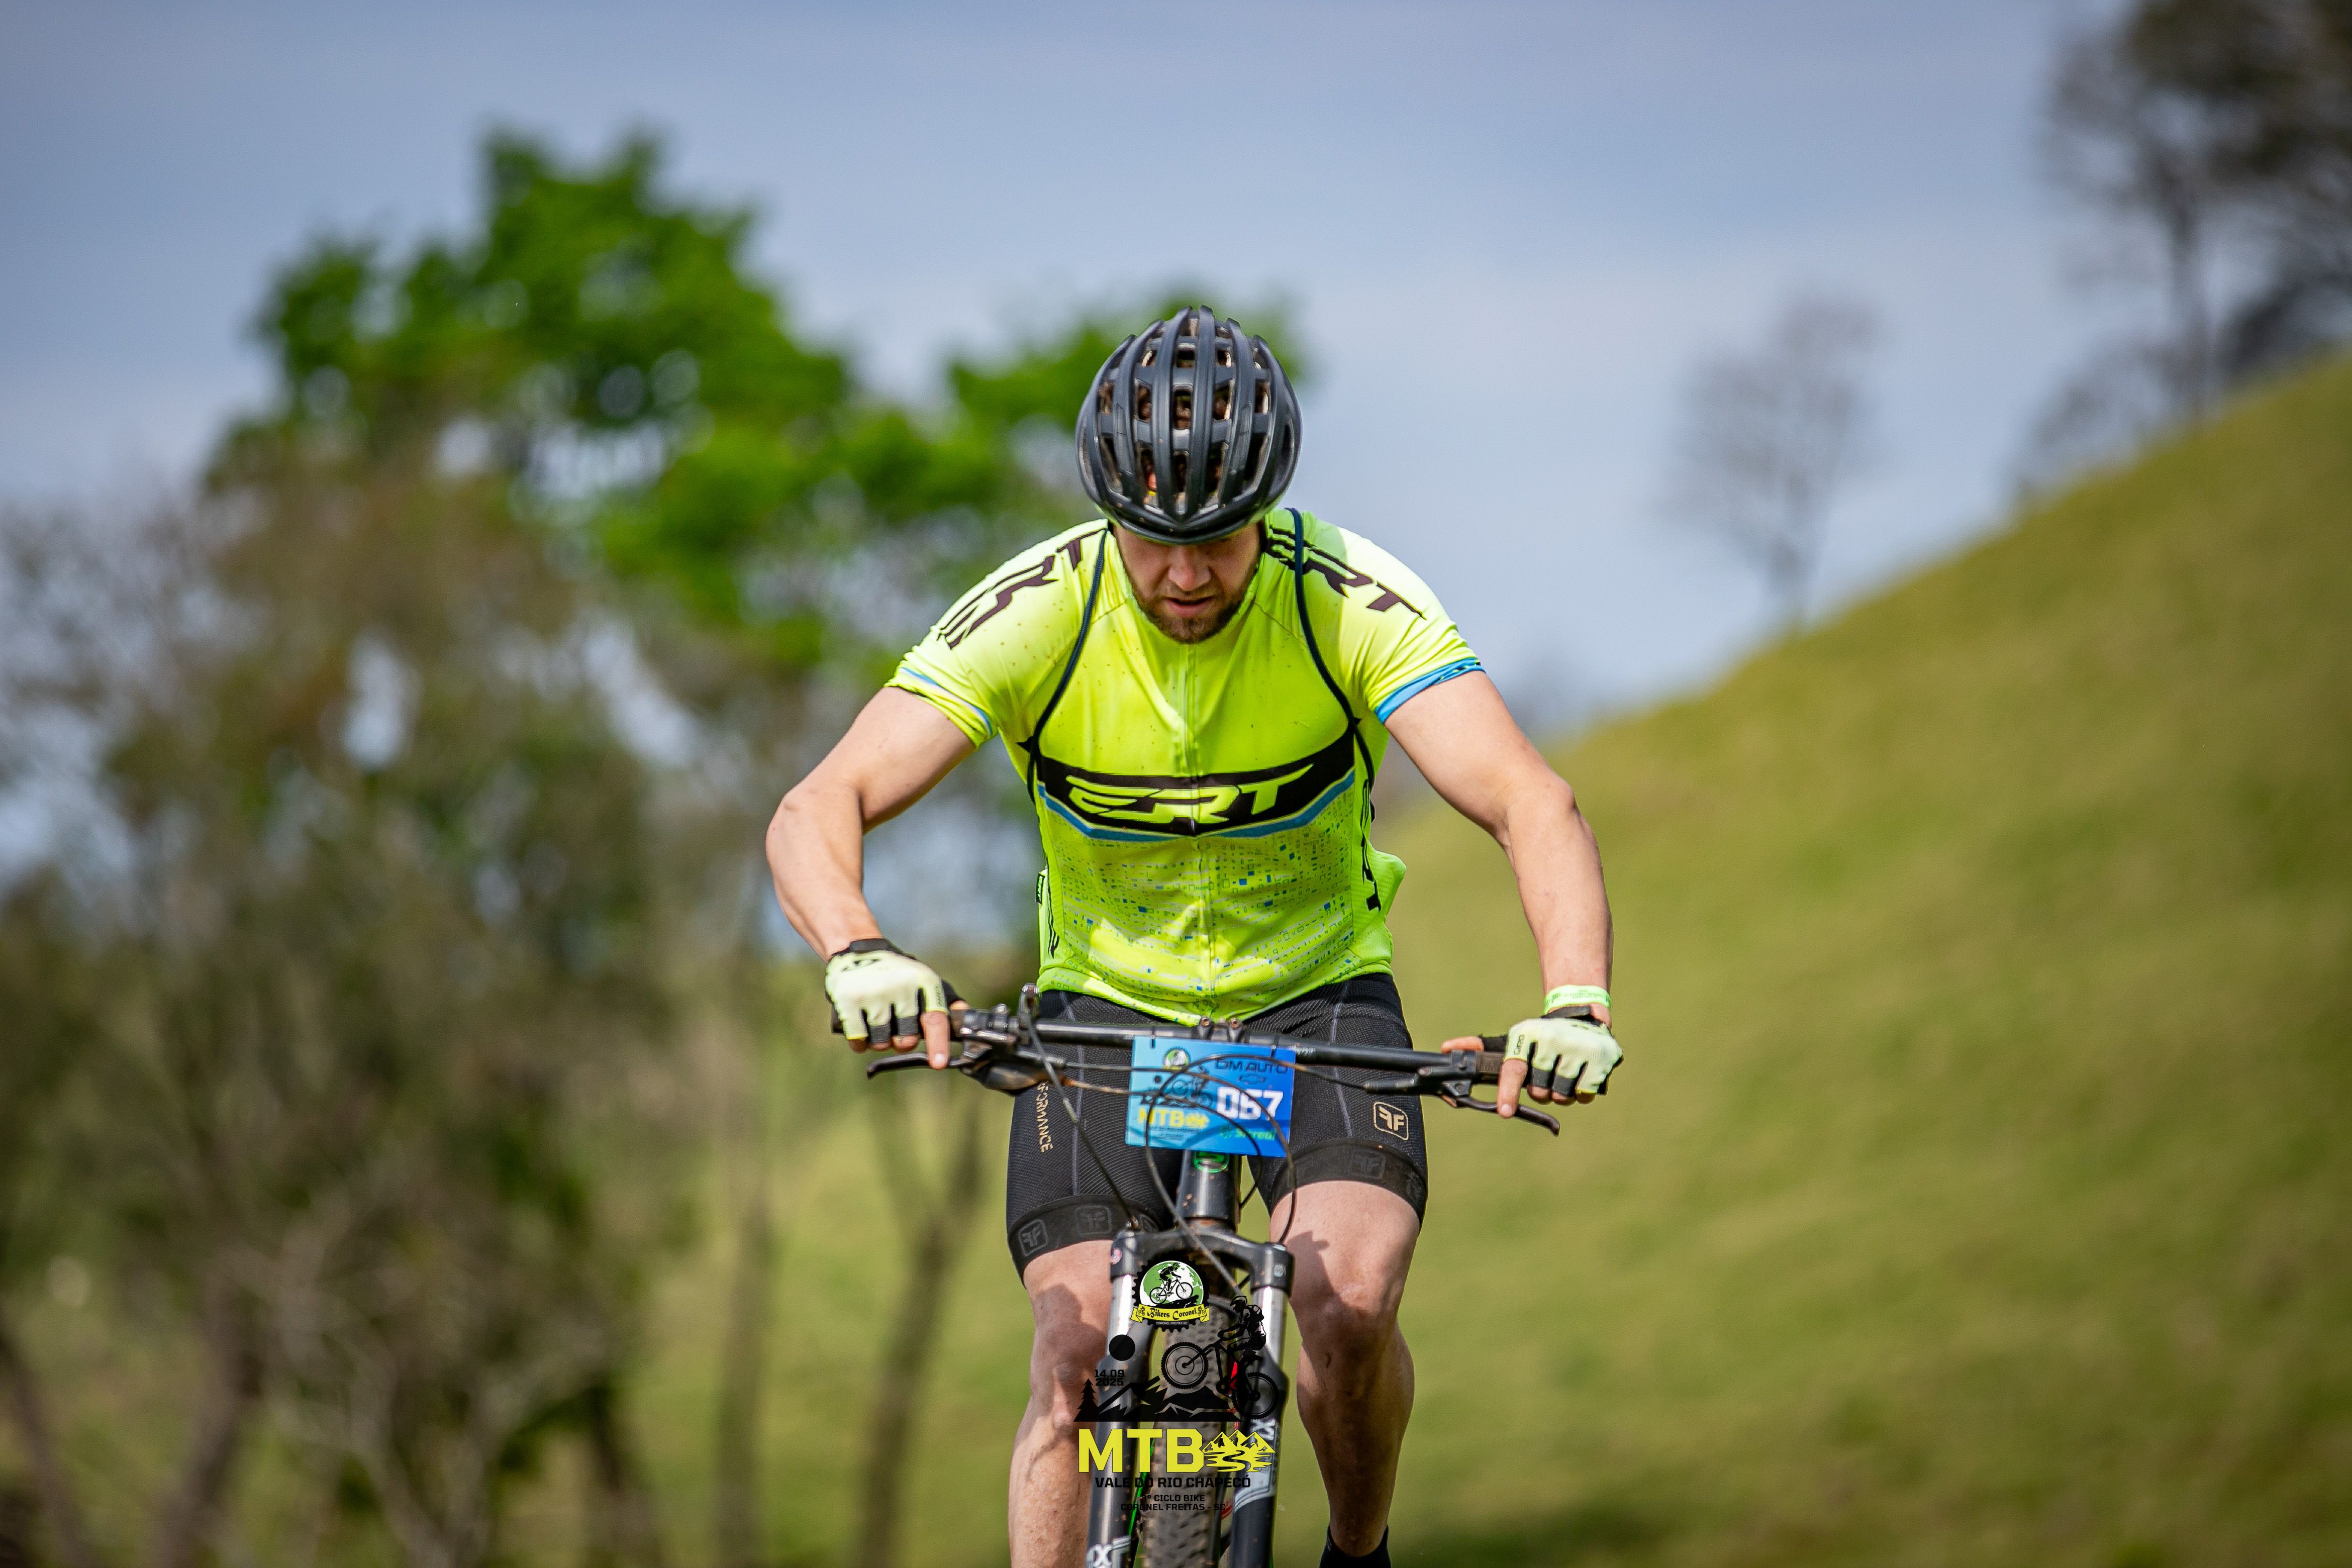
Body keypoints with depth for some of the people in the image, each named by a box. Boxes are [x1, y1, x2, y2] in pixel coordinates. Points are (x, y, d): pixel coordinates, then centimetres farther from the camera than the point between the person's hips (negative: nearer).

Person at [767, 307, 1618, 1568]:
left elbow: (1533, 808, -31)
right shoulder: (1034, 614, -22)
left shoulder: (1355, 604, -23)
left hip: (1315, 991, -1)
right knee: (1079, 1355, -17)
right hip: (1107, 1000, 1)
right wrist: (860, 954, -50)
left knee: (1349, 1306, -23)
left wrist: (1573, 1005, -50)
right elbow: (817, 811, -28)